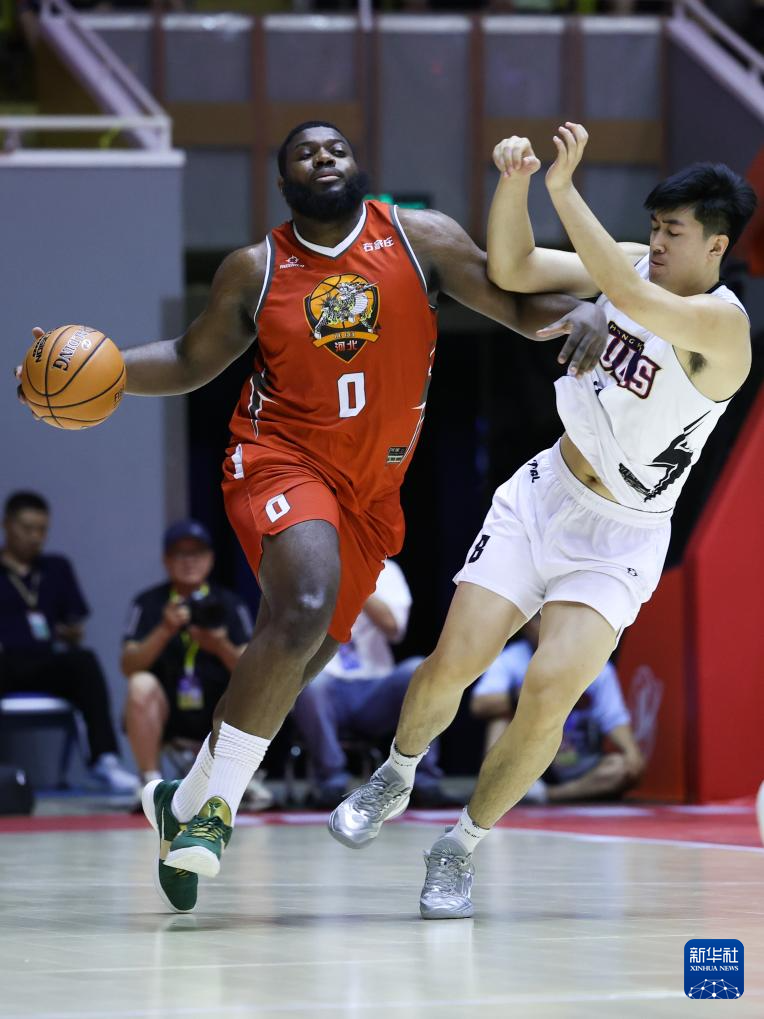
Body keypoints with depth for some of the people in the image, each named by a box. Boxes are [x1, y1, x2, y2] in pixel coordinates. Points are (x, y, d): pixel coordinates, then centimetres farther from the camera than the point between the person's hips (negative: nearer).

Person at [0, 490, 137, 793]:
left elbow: (76, 626, 21)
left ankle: (104, 757, -38)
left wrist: (72, 635, -3)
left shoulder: (56, 569, 24)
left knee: (84, 661, -30)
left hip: (47, 663, 3)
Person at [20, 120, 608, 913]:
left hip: (371, 491, 4)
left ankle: (187, 801, 29)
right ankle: (217, 809, -21)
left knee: (297, 662, 9)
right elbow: (192, 360, 13)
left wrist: (577, 312, -23)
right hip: (281, 458, -4)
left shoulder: (419, 238, 0)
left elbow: (518, 305, 0)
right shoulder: (255, 272, 1)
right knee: (305, 606, -30)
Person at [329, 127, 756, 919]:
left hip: (619, 541, -4)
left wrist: (564, 189, -37)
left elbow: (631, 298, -38)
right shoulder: (634, 267, -2)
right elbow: (511, 271, -6)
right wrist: (513, 183, -23)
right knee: (452, 663, -7)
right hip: (543, 497, 4)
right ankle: (396, 778, 24)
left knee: (550, 688, -20)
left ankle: (461, 848, 0)